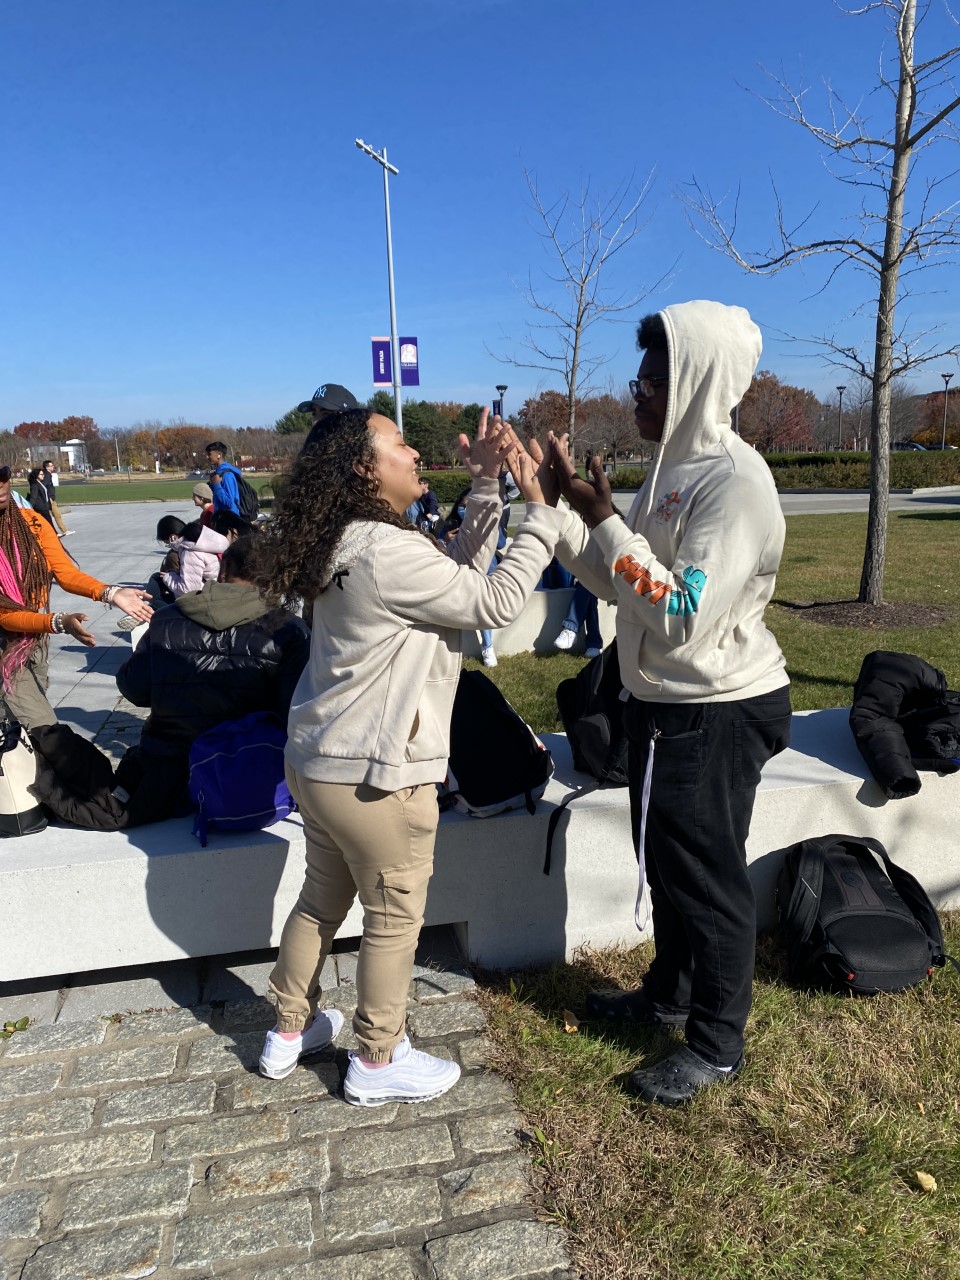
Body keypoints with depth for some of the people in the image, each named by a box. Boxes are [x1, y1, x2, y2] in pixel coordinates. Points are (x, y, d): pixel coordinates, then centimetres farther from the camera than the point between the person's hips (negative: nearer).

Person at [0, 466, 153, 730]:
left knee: (26, 729, 23)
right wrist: (61, 623, -36)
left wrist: (110, 593, -30)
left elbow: (65, 572, -13)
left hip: (37, 639, 5)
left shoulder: (31, 522, -7)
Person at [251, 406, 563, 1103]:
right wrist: (541, 508, -12)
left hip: (320, 761, 10)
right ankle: (377, 1062, 32)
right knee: (396, 920, 11)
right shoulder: (386, 552, -24)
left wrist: (487, 483, 3)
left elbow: (463, 569, 8)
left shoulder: (351, 543, 6)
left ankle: (290, 1032, 44)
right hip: (375, 776, -9)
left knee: (322, 900, 25)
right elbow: (496, 602, -19)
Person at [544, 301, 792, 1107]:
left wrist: (605, 521, -25)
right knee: (666, 860, 22)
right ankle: (671, 991, 44)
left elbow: (683, 618, -28)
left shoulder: (735, 482, -21)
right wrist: (565, 507, -2)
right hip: (665, 704, 9)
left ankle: (717, 1044, 28)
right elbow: (618, 581, 8)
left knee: (709, 877, 7)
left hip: (716, 714, -9)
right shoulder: (674, 467, 7)